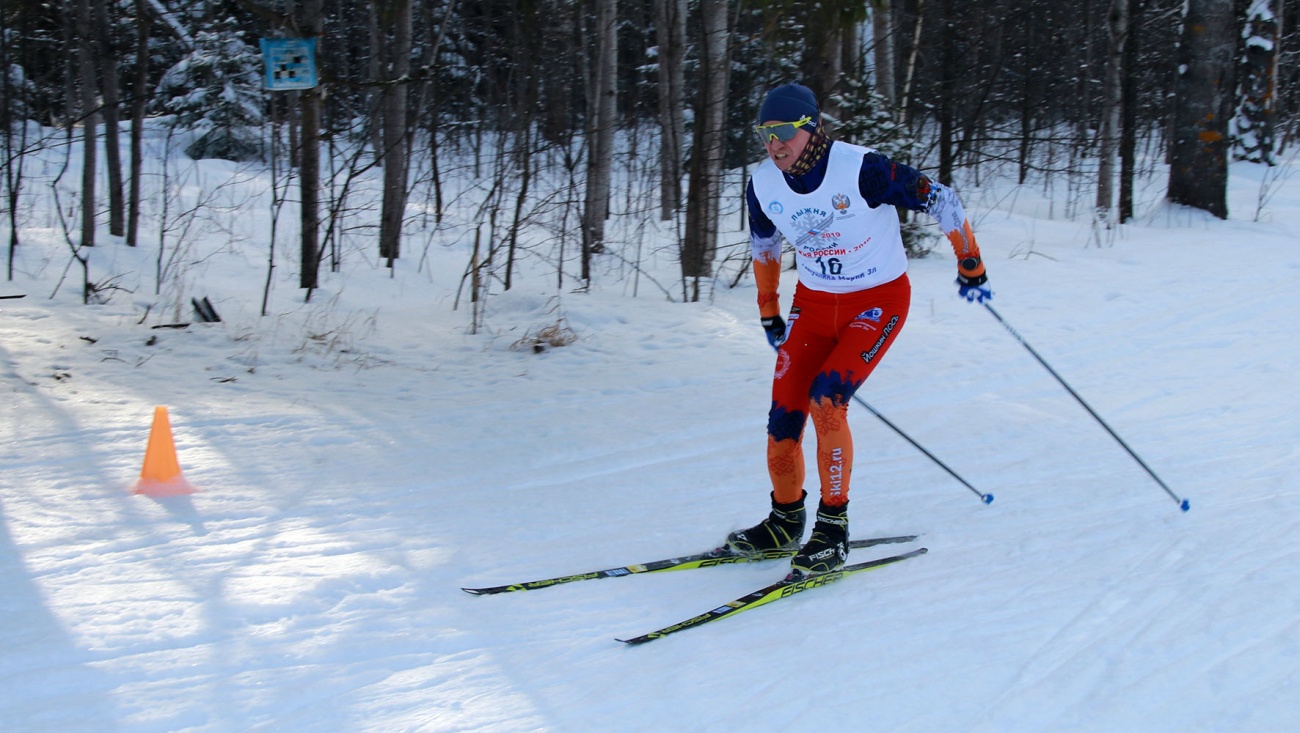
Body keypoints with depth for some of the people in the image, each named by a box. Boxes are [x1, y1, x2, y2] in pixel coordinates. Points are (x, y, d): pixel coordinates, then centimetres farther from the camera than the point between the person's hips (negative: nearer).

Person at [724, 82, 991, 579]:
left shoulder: (861, 170, -25)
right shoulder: (763, 185, -9)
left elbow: (939, 200, -13)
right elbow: (764, 245, 13)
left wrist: (970, 266, -3)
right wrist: (767, 311, 18)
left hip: (879, 300, -5)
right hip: (813, 301, 5)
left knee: (826, 399, -23)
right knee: (783, 415, -2)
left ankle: (833, 529, -9)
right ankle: (785, 522, 22)